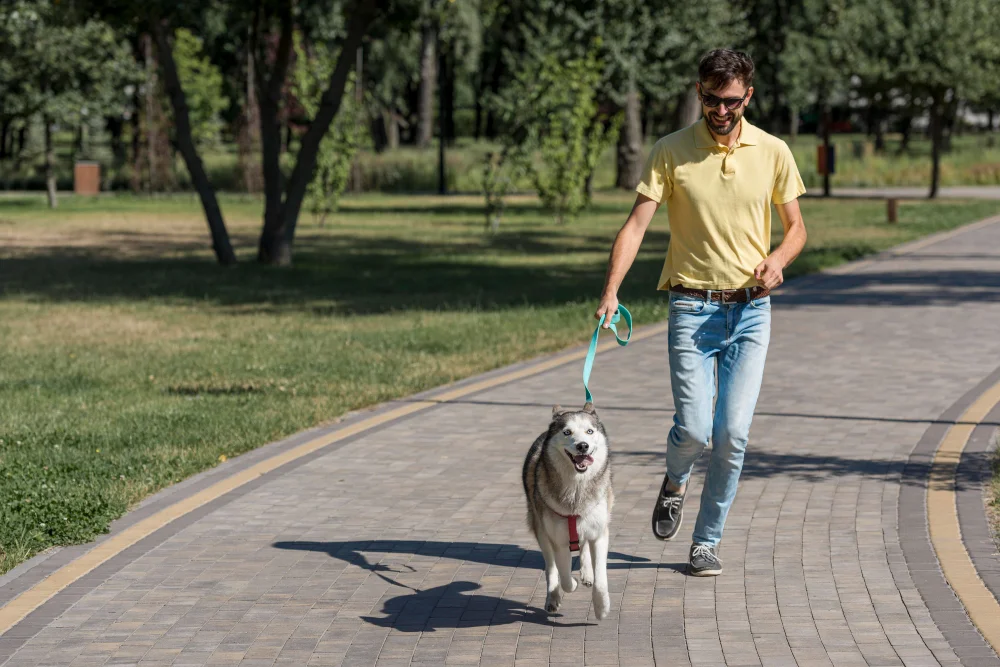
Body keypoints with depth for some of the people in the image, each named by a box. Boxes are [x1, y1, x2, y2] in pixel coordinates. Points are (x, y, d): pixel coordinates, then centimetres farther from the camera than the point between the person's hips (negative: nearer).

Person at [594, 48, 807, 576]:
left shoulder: (773, 153, 3)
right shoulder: (670, 152, -3)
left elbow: (795, 226, 12)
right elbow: (636, 224, -9)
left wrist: (779, 259, -11)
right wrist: (611, 290, -22)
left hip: (751, 310, 1)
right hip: (692, 308, -1)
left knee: (732, 434, -5)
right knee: (694, 428, -11)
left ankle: (707, 542, 12)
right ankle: (675, 482, 25)